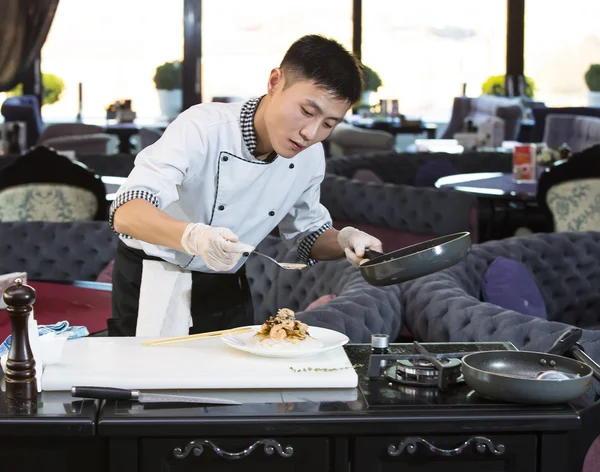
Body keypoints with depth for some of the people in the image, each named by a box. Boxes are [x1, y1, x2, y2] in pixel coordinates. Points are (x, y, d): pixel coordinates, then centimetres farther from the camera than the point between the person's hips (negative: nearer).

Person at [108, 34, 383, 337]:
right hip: (151, 287, -5)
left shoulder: (310, 157, -7)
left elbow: (307, 235, 9)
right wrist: (192, 236, -55)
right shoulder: (204, 128, -26)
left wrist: (344, 241, -14)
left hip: (226, 290, 5)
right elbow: (127, 213, -36)